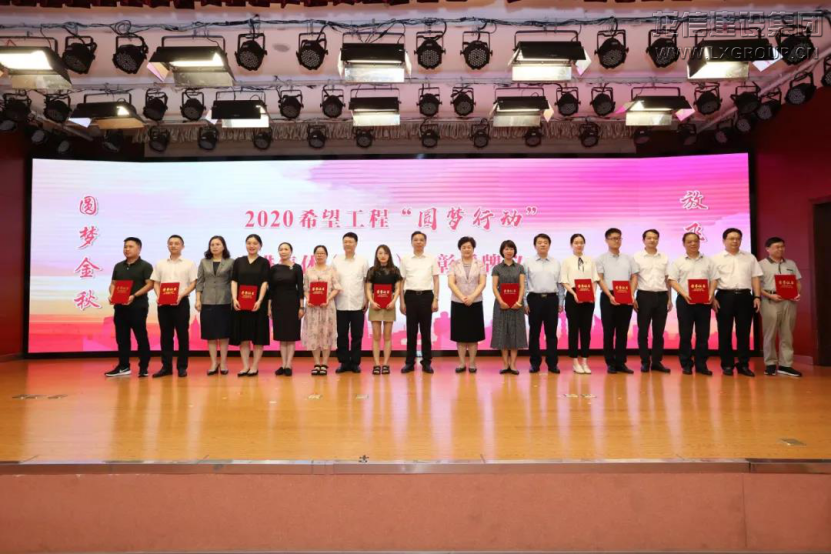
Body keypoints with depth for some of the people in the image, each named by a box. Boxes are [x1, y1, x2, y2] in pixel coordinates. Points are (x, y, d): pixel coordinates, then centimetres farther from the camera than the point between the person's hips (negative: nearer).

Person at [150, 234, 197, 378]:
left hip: (181, 302, -3)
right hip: (163, 303, 3)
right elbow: (156, 283, 12)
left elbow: (193, 284, -1)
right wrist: (159, 296, -7)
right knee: (166, 335, 6)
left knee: (182, 335, 0)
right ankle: (166, 366, 12)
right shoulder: (160, 264, 13)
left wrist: (181, 295, -14)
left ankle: (182, 367, 7)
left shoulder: (189, 264, 4)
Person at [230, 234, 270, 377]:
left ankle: (255, 366, 9)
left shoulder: (264, 262, 2)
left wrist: (259, 301, -19)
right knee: (243, 335, 5)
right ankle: (245, 366, 13)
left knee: (258, 335, 2)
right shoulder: (238, 261, 9)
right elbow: (234, 281, 3)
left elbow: (264, 283, -6)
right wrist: (234, 299, -12)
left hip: (258, 303, -2)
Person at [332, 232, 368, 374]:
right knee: (342, 335, 5)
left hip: (357, 304, -1)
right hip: (340, 304, 1)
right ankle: (344, 362, 14)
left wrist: (366, 300, 0)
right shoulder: (336, 260, 5)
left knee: (357, 335, 4)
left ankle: (355, 362, 13)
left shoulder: (362, 260, 3)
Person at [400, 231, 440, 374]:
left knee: (426, 330, 5)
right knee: (411, 331, 5)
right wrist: (402, 302, 2)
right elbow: (401, 282, 6)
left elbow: (436, 281, 5)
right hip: (411, 296, 0)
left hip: (426, 296, 0)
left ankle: (426, 362, 12)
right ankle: (409, 362, 12)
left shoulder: (432, 259, 5)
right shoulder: (405, 260, 5)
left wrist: (435, 300, -3)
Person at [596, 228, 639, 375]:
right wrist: (610, 296, -16)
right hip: (608, 297, -3)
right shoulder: (601, 258, 3)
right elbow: (600, 279, -4)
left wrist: (631, 294, -6)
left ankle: (621, 362, 13)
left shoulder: (629, 258, 12)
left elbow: (634, 278, 9)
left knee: (623, 331, 6)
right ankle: (610, 363, 8)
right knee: (608, 331, 1)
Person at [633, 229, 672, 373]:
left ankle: (657, 361, 15)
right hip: (644, 296, -3)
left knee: (659, 331, 7)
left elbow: (667, 279, 13)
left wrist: (669, 298, 9)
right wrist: (632, 298, -8)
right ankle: (645, 362, 10)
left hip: (661, 296, 3)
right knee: (643, 331, 1)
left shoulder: (664, 258, 11)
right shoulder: (637, 257, 0)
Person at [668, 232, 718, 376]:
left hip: (704, 301, 2)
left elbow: (713, 280, 8)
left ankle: (701, 364, 11)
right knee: (685, 334, 1)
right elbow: (672, 281, -2)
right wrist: (684, 294, -16)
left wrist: (711, 295, -8)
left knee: (703, 334, 4)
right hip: (685, 300, -2)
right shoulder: (678, 262, 4)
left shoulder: (708, 261, 11)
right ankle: (686, 364, 9)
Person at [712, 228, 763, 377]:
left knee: (744, 332, 5)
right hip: (725, 296, -2)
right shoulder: (717, 258, 4)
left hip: (745, 296, 2)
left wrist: (757, 297, 0)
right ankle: (727, 365, 9)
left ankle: (743, 365, 12)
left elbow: (755, 278, 10)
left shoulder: (750, 257, 13)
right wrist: (712, 298, -10)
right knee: (725, 332, 2)